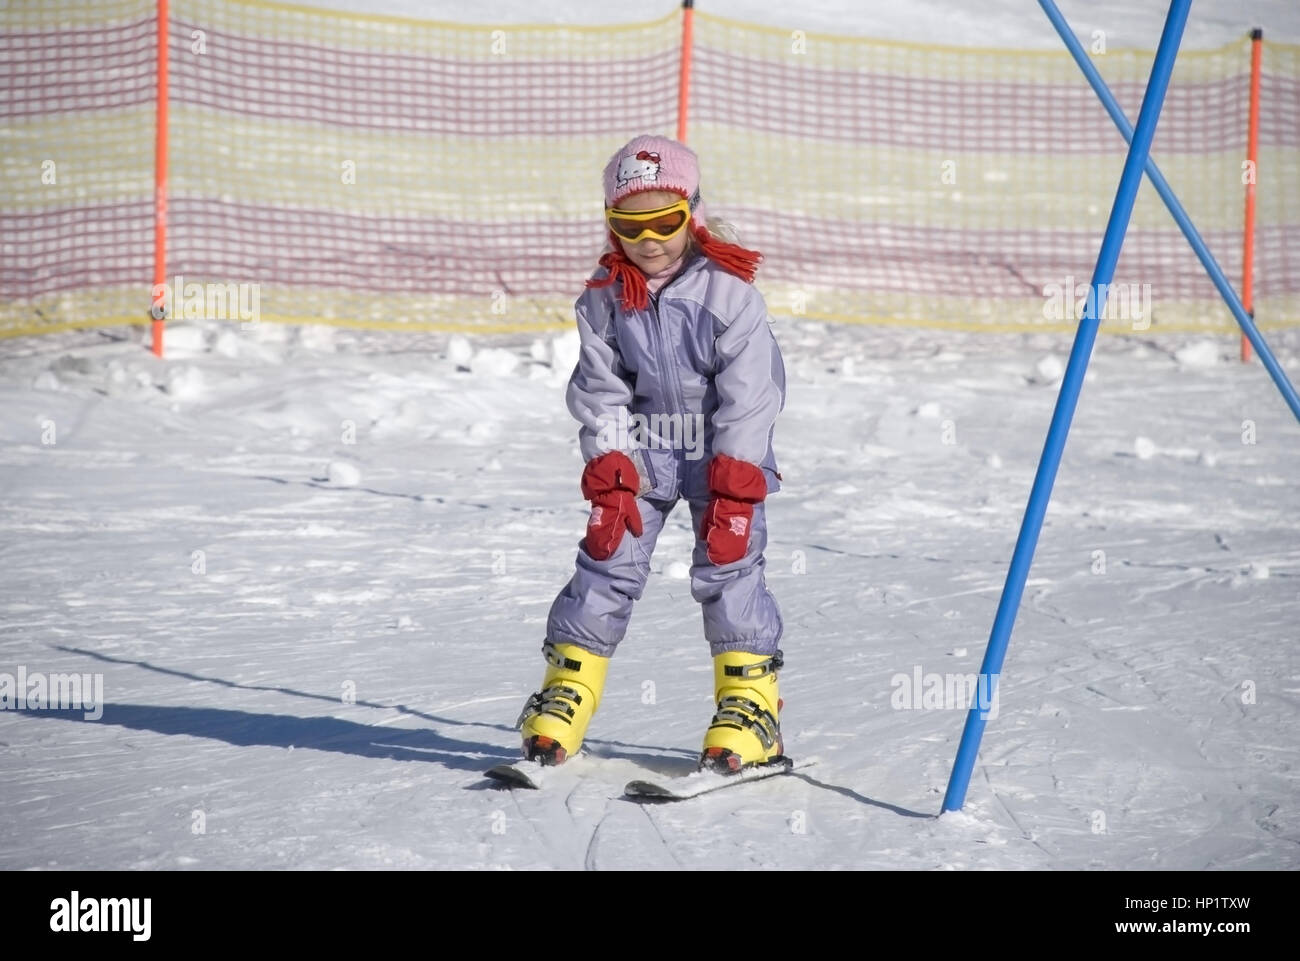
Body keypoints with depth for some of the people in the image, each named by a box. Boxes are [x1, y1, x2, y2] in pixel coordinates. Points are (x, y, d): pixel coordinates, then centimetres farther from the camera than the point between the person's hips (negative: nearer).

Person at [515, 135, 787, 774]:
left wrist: (733, 489, -19)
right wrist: (609, 478, -11)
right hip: (639, 451, 3)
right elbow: (600, 393, -2)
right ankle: (568, 690, 8)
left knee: (728, 565, -8)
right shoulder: (605, 297, -5)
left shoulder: (728, 293, -15)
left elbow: (748, 398, -15)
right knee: (608, 561, -1)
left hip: (725, 452, -3)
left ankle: (750, 700, 1)